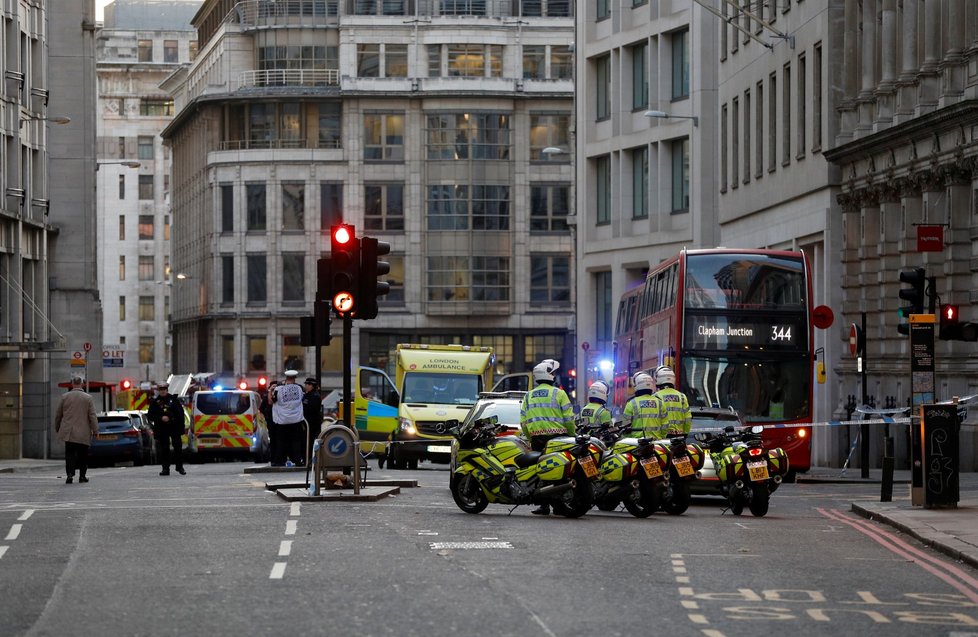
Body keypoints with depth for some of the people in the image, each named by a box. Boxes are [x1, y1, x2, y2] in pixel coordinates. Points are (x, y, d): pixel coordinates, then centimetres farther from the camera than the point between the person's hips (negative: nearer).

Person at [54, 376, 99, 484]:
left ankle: (70, 474, -15)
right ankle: (82, 476, 13)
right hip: (83, 433, 0)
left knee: (70, 454, 1)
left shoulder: (64, 397, 0)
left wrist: (57, 428, 20)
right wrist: (95, 430, -1)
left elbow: (58, 414, 7)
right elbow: (92, 416, -6)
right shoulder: (88, 398, -4)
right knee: (83, 455, 10)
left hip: (69, 432, 0)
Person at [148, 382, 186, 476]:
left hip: (175, 428, 0)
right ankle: (165, 468, 3)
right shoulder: (155, 402, 5)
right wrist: (161, 418, -14)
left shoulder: (174, 399, 4)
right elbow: (150, 415, 1)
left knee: (178, 447, 3)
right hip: (161, 429, 0)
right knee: (164, 449, 0)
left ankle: (179, 467, 14)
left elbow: (181, 413, 4)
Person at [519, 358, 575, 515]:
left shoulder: (528, 396, 12)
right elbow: (569, 419, -5)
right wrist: (572, 436, 6)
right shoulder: (558, 393, -2)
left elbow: (523, 422, 10)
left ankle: (544, 505, 1)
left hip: (536, 438, 3)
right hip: (557, 437, -3)